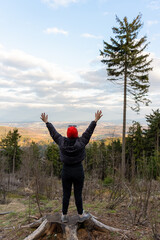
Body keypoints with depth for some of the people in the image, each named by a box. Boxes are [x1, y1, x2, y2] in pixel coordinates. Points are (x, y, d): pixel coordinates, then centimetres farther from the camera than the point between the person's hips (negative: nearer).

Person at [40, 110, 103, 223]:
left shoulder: (62, 142, -8)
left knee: (66, 195, 12)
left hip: (66, 171, 2)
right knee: (78, 194, 10)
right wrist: (96, 120, 2)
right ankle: (81, 215, 25)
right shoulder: (81, 142, -14)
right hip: (78, 171, -2)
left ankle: (64, 216, 24)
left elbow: (53, 132, 3)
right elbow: (89, 131, -7)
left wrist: (46, 122, 15)